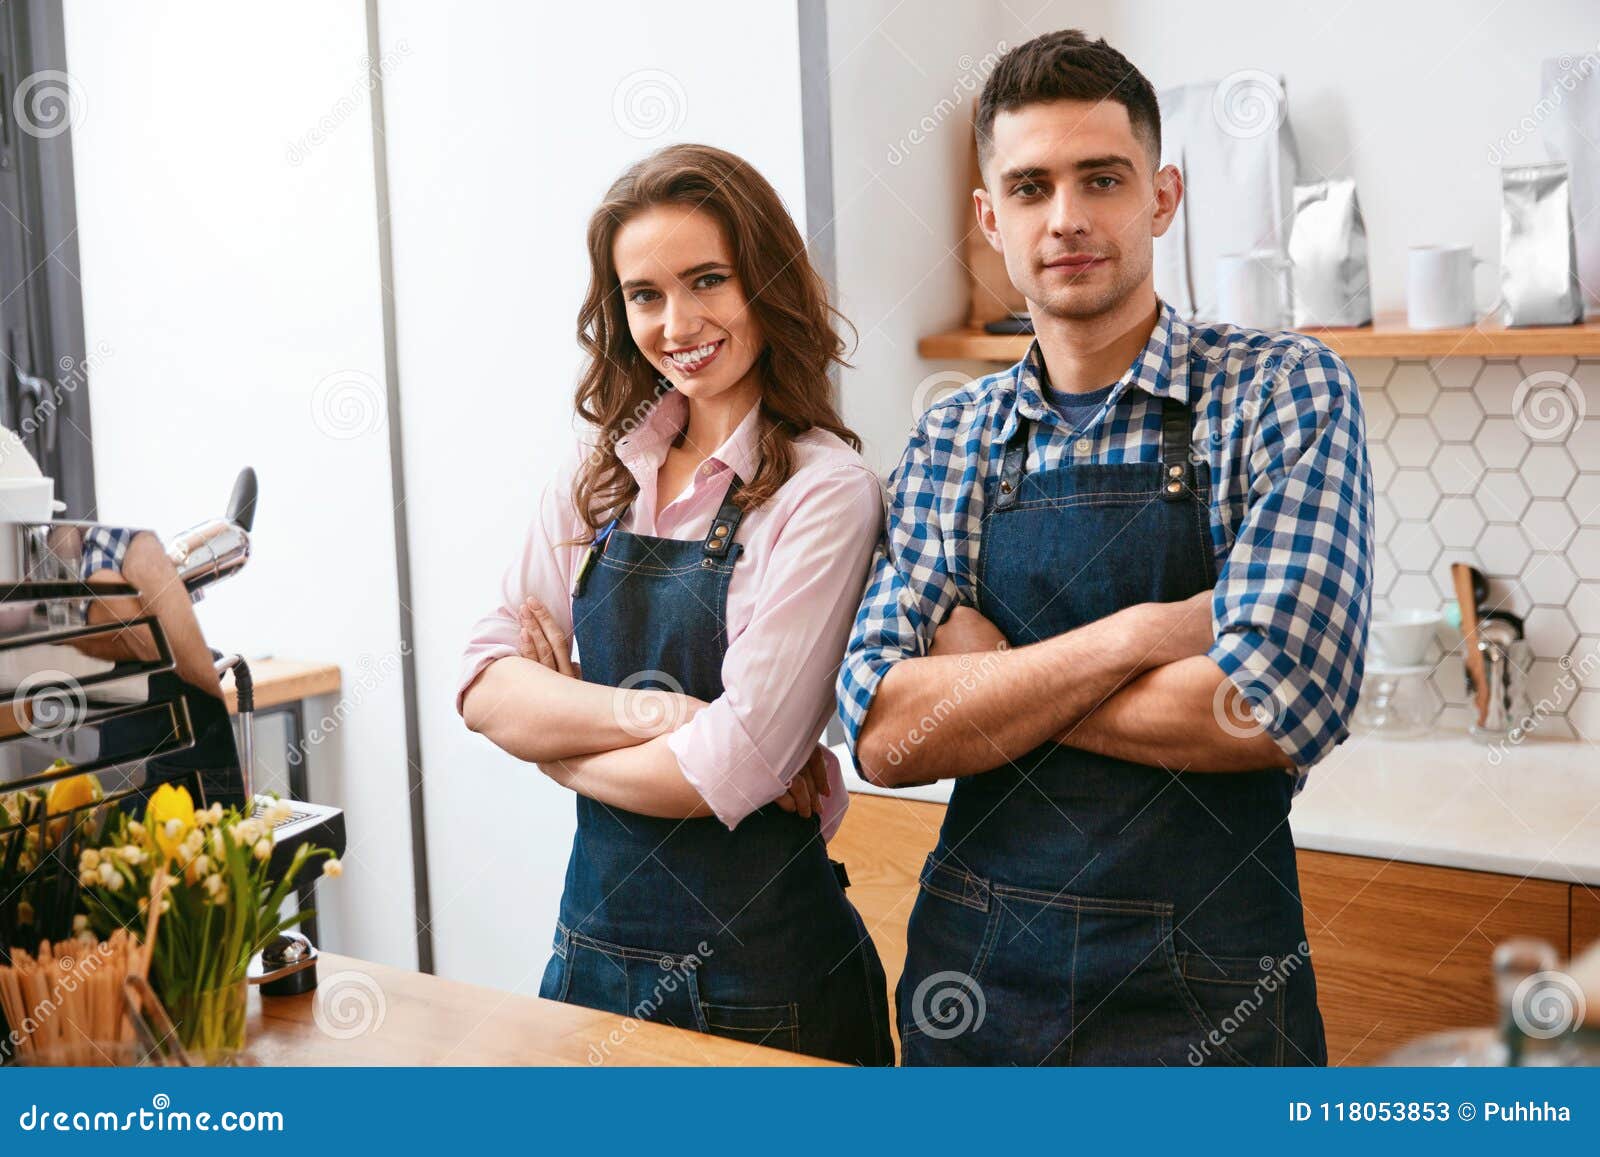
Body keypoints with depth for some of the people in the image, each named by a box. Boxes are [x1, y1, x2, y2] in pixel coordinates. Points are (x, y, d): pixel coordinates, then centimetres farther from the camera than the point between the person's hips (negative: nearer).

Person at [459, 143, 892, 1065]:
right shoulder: (603, 472, 3)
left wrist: (560, 735, -5)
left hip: (763, 968, -5)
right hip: (597, 942, 5)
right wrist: (653, 712, -17)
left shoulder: (827, 492, -14)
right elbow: (487, 688, -3)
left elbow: (732, 770, -20)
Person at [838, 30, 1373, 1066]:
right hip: (974, 974, 3)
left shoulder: (1285, 390, -7)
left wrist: (990, 677, -10)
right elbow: (885, 735, -7)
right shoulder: (953, 438, 3)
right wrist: (1138, 633, -18)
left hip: (1205, 990, -3)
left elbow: (1277, 708, -20)